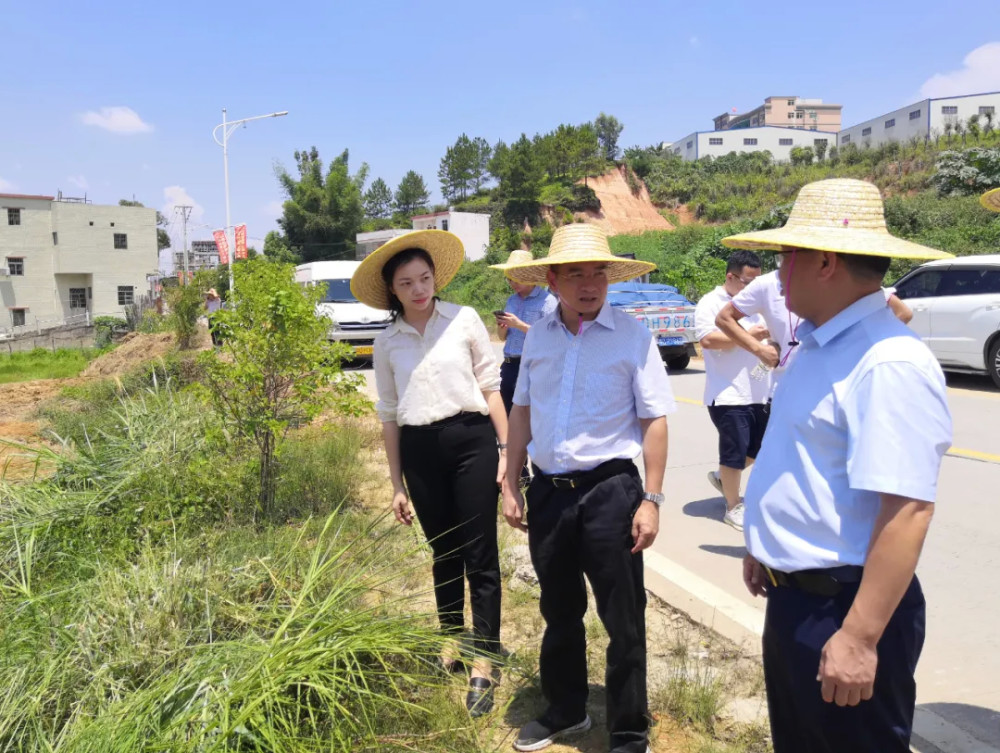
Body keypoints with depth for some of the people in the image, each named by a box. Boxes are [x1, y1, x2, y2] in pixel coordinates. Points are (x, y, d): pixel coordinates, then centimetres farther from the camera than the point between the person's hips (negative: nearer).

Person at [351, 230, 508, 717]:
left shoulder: (464, 320, -1)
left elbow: (491, 387, 2)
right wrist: (397, 484, 9)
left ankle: (483, 664, 14)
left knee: (480, 557, 2)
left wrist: (506, 449, -3)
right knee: (444, 555, 16)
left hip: (471, 439, -2)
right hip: (421, 450, 3)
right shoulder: (387, 344, 5)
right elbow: (390, 415, 9)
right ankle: (450, 646, 34)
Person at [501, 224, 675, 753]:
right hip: (548, 491, 5)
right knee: (559, 611, 20)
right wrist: (511, 485, 11)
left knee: (623, 619, 7)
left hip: (609, 490, -4)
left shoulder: (631, 337, -8)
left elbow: (654, 421, -8)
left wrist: (651, 499, -12)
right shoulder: (538, 336, 5)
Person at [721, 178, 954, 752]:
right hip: (791, 597, 9)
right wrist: (767, 549, 22)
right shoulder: (818, 343, 7)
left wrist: (860, 637, -28)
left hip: (845, 608, -9)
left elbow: (906, 511, -29)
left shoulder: (889, 362, -25)